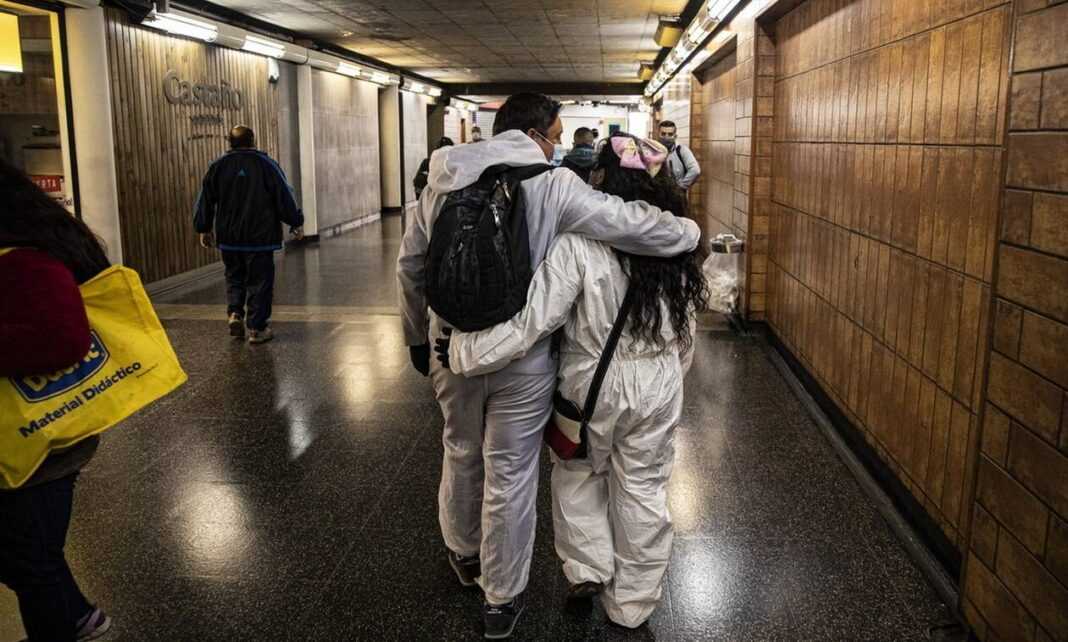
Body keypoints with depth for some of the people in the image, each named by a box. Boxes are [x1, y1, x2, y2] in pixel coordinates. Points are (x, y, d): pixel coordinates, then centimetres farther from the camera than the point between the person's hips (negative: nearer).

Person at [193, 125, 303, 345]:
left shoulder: (217, 166, 5)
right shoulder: (266, 164, -5)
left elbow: (205, 200, 10)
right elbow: (284, 196, -4)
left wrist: (204, 229, 20)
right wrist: (296, 223, 5)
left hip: (228, 238, 3)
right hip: (260, 236, -3)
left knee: (234, 277, 21)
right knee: (259, 281, 3)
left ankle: (234, 313, 2)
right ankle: (257, 328, 3)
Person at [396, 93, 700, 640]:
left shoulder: (444, 178, 3)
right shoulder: (552, 185, -10)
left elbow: (409, 265, 8)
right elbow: (630, 222, -12)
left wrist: (418, 337, 19)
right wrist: (689, 233, 7)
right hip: (521, 355, -4)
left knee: (461, 453, 25)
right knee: (511, 476, 9)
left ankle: (463, 554, 47)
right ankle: (502, 598, 25)